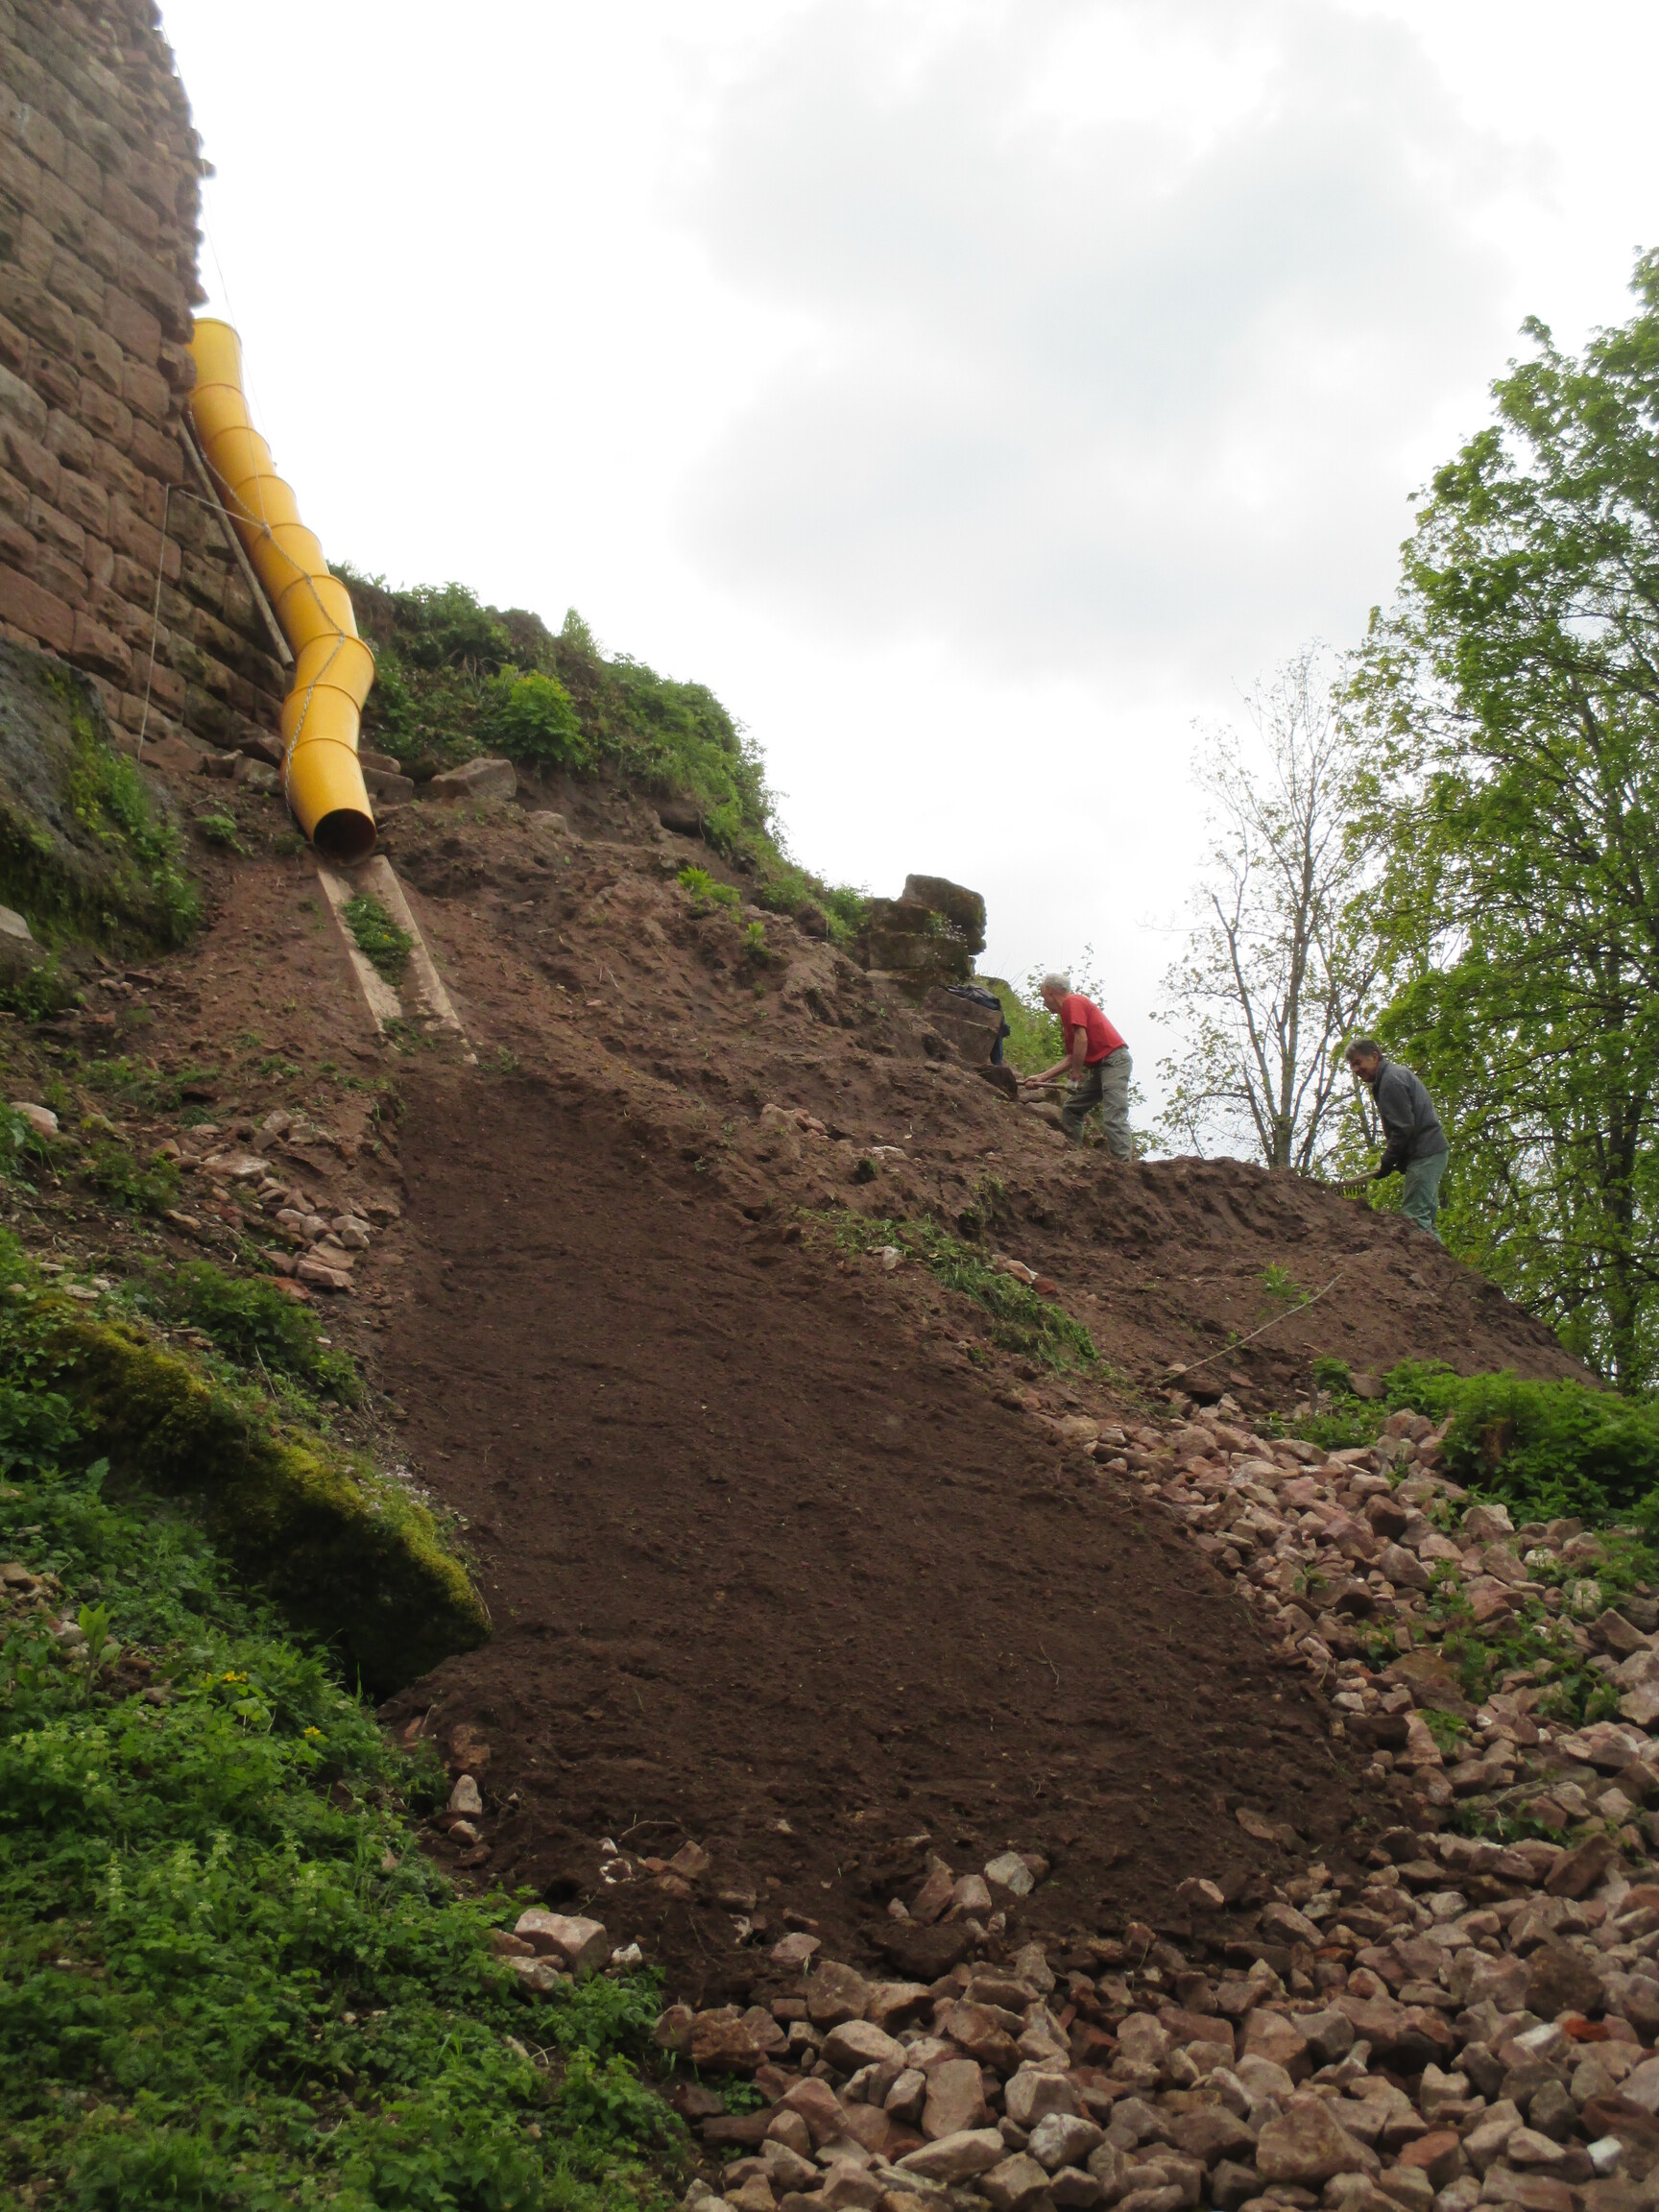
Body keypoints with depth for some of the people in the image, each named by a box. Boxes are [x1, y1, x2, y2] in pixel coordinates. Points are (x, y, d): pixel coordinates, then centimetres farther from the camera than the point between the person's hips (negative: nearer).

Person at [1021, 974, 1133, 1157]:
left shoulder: (1072, 1002, -5)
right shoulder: (1067, 1010, 23)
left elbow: (1082, 1039, -18)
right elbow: (1071, 1058, 21)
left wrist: (1076, 1075, -10)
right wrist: (1041, 1078, 18)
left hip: (1114, 1060, -11)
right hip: (1099, 1067, 11)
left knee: (1114, 1118, -21)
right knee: (1071, 1109, 13)